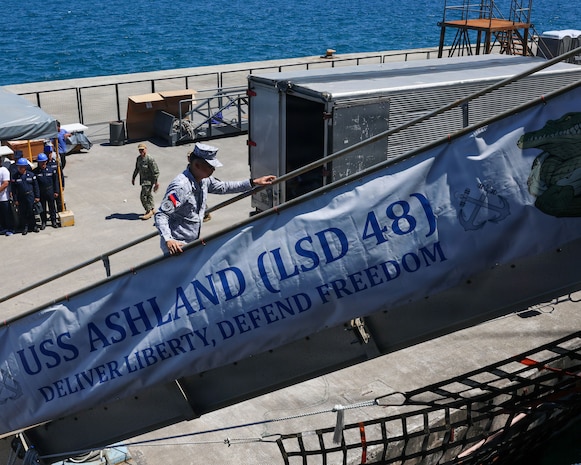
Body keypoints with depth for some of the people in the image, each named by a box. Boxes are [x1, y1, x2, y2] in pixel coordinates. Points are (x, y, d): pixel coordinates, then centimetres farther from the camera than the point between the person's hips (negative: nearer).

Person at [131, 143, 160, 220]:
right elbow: (137, 169, 20)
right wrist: (133, 178, 23)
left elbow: (155, 171, -18)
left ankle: (149, 211, 1)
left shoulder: (150, 159, -20)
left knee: (143, 195, -11)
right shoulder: (138, 158, 5)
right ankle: (152, 209, 33)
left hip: (149, 180, -9)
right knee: (148, 195, 19)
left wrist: (156, 182, -17)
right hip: (142, 179, 9)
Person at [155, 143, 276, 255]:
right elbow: (161, 215, -25)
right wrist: (168, 240, -39)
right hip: (177, 247, -9)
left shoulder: (204, 180, 3)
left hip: (192, 242, 9)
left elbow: (223, 187, 19)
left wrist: (253, 182, 16)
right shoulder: (180, 186, -25)